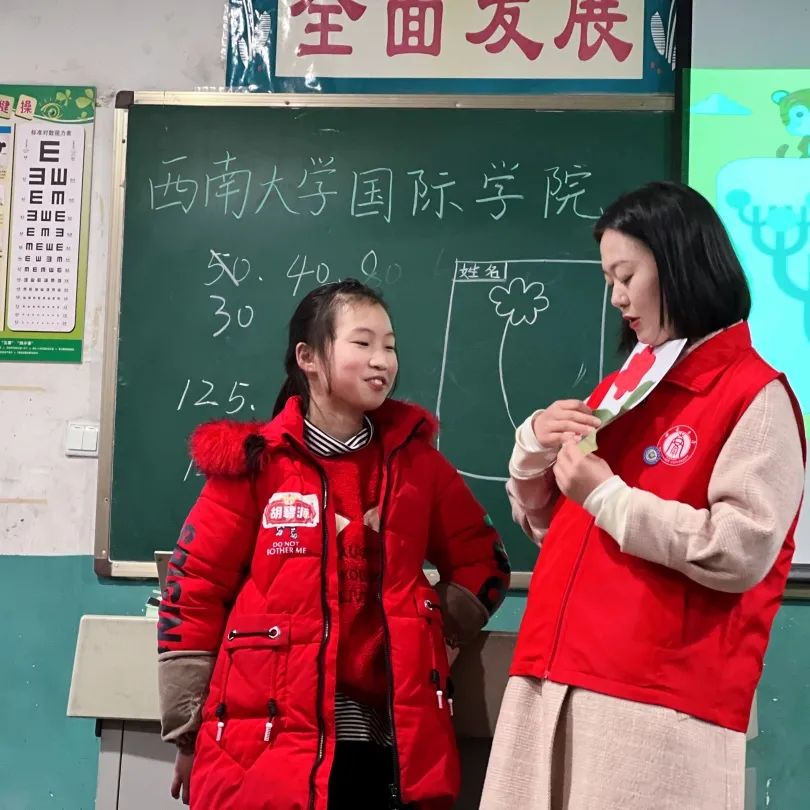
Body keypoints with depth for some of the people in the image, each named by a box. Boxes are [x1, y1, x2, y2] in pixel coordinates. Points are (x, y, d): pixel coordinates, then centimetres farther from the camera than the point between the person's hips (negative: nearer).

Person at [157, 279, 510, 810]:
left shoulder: (415, 461, 8)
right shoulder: (257, 462, -2)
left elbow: (484, 562, 18)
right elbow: (194, 589, 0)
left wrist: (437, 628, 1)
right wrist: (190, 730, 0)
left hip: (391, 740, 3)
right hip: (267, 741, -3)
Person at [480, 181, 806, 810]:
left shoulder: (756, 396, -5)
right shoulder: (619, 389, 16)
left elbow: (740, 554, -16)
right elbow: (547, 525, 21)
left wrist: (608, 496, -14)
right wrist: (535, 446, 3)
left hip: (660, 704, -6)